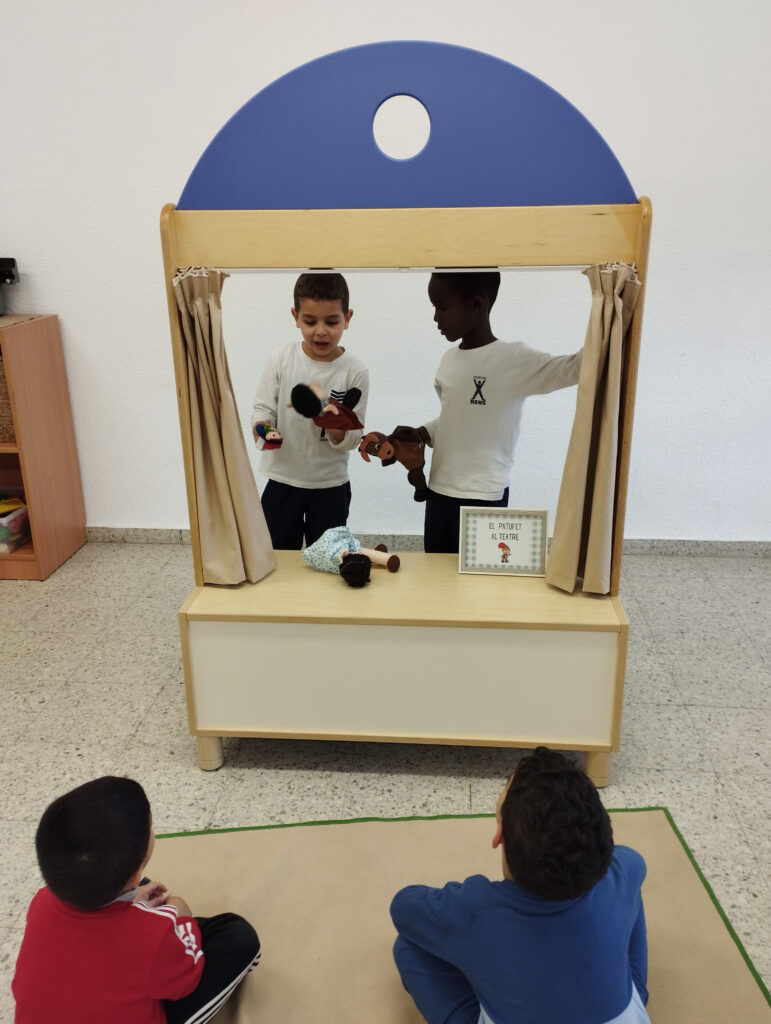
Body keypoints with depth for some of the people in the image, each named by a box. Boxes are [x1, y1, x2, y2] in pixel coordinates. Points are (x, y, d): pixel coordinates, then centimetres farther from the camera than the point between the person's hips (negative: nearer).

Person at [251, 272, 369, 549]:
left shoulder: (355, 372, -10)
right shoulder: (280, 359, -6)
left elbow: (350, 440, -10)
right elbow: (262, 408, -3)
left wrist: (328, 417, -31)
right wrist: (263, 430, -26)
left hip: (330, 486, -1)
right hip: (282, 480, 1)